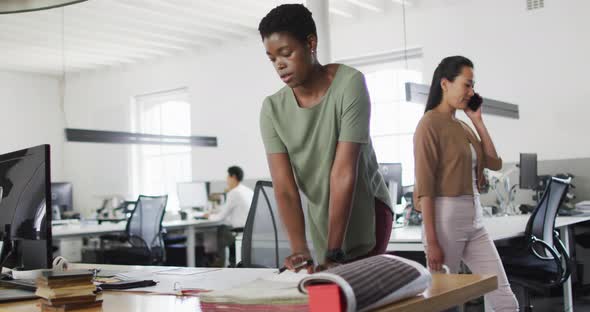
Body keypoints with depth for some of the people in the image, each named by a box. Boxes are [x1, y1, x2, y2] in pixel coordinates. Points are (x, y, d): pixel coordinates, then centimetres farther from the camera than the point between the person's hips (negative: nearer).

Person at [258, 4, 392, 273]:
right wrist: (300, 250, -30)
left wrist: (335, 253, -28)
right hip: (320, 219, 4)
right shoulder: (272, 109, -10)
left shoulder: (349, 83, -22)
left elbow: (344, 172, -26)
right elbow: (284, 187, -16)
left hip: (366, 211, -4)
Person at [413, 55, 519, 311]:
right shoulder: (430, 124, -9)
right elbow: (424, 186, -15)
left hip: (474, 220, 8)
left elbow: (495, 163, 12)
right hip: (445, 219, -8)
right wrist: (431, 241, -19)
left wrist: (478, 121, 9)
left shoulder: (463, 126, 15)